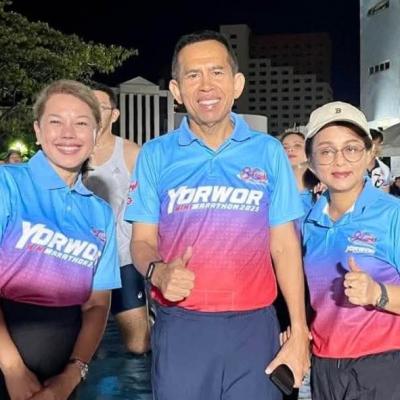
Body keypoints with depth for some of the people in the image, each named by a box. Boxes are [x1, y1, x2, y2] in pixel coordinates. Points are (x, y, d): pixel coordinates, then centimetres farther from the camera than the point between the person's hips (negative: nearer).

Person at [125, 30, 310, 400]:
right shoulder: (155, 155, 1)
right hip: (180, 326, 0)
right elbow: (143, 241, 4)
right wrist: (157, 271, -20)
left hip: (254, 325, 1)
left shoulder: (268, 152, 2)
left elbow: (284, 244, 3)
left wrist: (299, 331, -2)